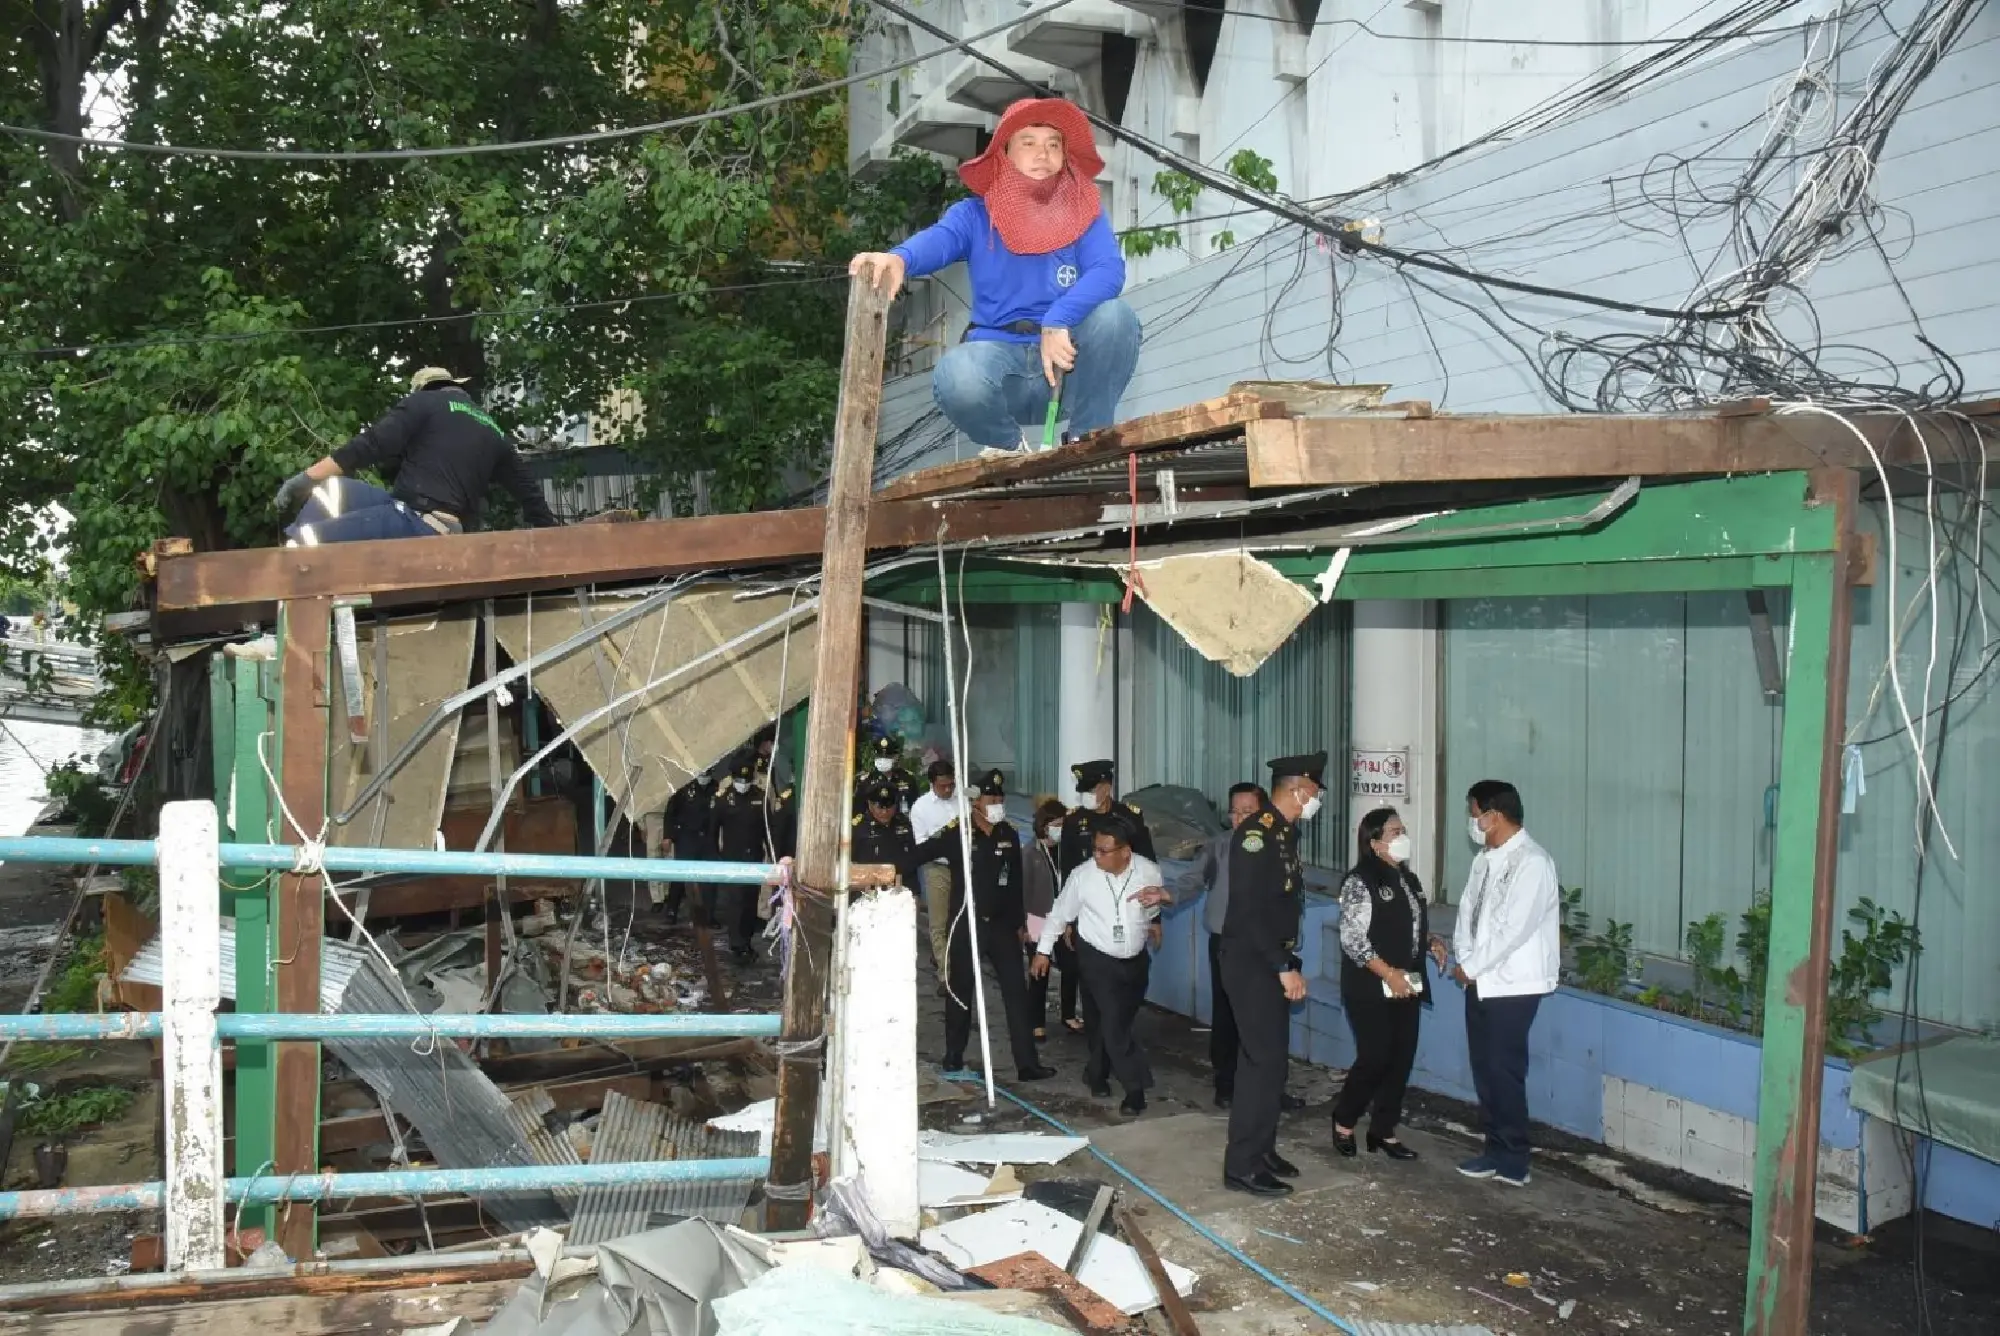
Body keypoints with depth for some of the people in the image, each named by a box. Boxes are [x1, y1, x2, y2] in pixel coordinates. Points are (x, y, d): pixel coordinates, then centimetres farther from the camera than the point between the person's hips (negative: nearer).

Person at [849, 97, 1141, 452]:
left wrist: (1058, 322, -29)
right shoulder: (976, 214, 6)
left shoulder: (1084, 213, 8)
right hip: (999, 352, -1)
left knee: (1115, 316, -28)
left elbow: (1110, 270, -11)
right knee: (956, 380, -35)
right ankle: (1013, 448, 0)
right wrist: (898, 259, -42)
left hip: (1071, 360, 1)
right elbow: (938, 239, -16)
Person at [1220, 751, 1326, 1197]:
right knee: (1265, 1061, -8)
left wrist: (1289, 966, 13)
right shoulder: (1256, 833, -18)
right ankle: (1242, 1165, -1)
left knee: (1270, 1059, 15)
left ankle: (1262, 1150, 26)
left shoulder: (1285, 833, 11)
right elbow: (1248, 910, -23)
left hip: (1272, 965, 10)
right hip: (1251, 964, -10)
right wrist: (1285, 968, -21)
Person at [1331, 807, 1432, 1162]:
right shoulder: (1360, 882, -12)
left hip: (1407, 986, 8)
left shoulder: (1408, 880, 12)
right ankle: (1344, 1121, 14)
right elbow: (1352, 939, -17)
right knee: (1375, 1057, -7)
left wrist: (1432, 943, 4)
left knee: (1402, 1059, 7)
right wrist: (1388, 974, -20)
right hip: (1371, 989, -7)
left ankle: (1383, 1131, 19)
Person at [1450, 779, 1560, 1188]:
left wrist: (1470, 966, -14)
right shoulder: (1485, 859, 9)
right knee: (1484, 1068, 13)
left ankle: (1513, 1161, 9)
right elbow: (1468, 910, 12)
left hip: (1513, 985, -8)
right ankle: (1496, 1149, 24)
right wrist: (1463, 957, -6)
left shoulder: (1532, 863, -18)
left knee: (1505, 1071, -2)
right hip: (1481, 982, 8)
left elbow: (1513, 928, -22)